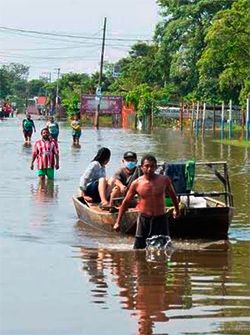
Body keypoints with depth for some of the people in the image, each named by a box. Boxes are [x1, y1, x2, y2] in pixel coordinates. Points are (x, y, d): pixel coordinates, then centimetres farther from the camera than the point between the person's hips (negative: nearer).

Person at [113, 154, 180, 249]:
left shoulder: (164, 180, -5)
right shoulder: (136, 183, -6)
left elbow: (172, 195, 15)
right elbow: (126, 202, 5)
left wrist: (177, 210, 28)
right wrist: (118, 222, 5)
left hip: (160, 219, 0)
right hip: (144, 219, 0)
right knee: (138, 249, -1)